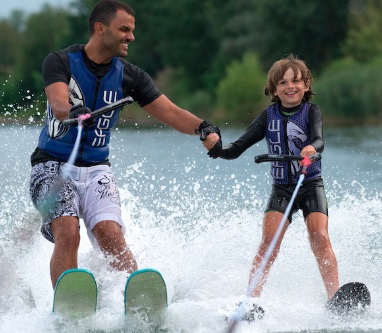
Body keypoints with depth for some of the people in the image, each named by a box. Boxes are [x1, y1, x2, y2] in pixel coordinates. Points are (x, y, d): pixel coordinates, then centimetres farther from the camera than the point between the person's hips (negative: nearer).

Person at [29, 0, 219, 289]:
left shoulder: (129, 75, 3)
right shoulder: (61, 62, -7)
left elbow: (171, 113, -3)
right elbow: (57, 103, -26)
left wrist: (201, 127, -24)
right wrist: (73, 111, -50)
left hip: (96, 170, 3)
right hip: (54, 166, -3)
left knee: (111, 236, -20)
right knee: (68, 234, -24)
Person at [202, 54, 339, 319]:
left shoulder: (312, 112, -3)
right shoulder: (269, 116, 3)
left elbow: (319, 139, -23)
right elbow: (237, 149, 0)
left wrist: (312, 148, -48)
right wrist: (217, 148, -22)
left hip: (311, 185, -1)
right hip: (281, 188, 2)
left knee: (320, 238, -18)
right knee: (268, 242, -14)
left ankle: (335, 297, -24)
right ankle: (251, 300, -20)